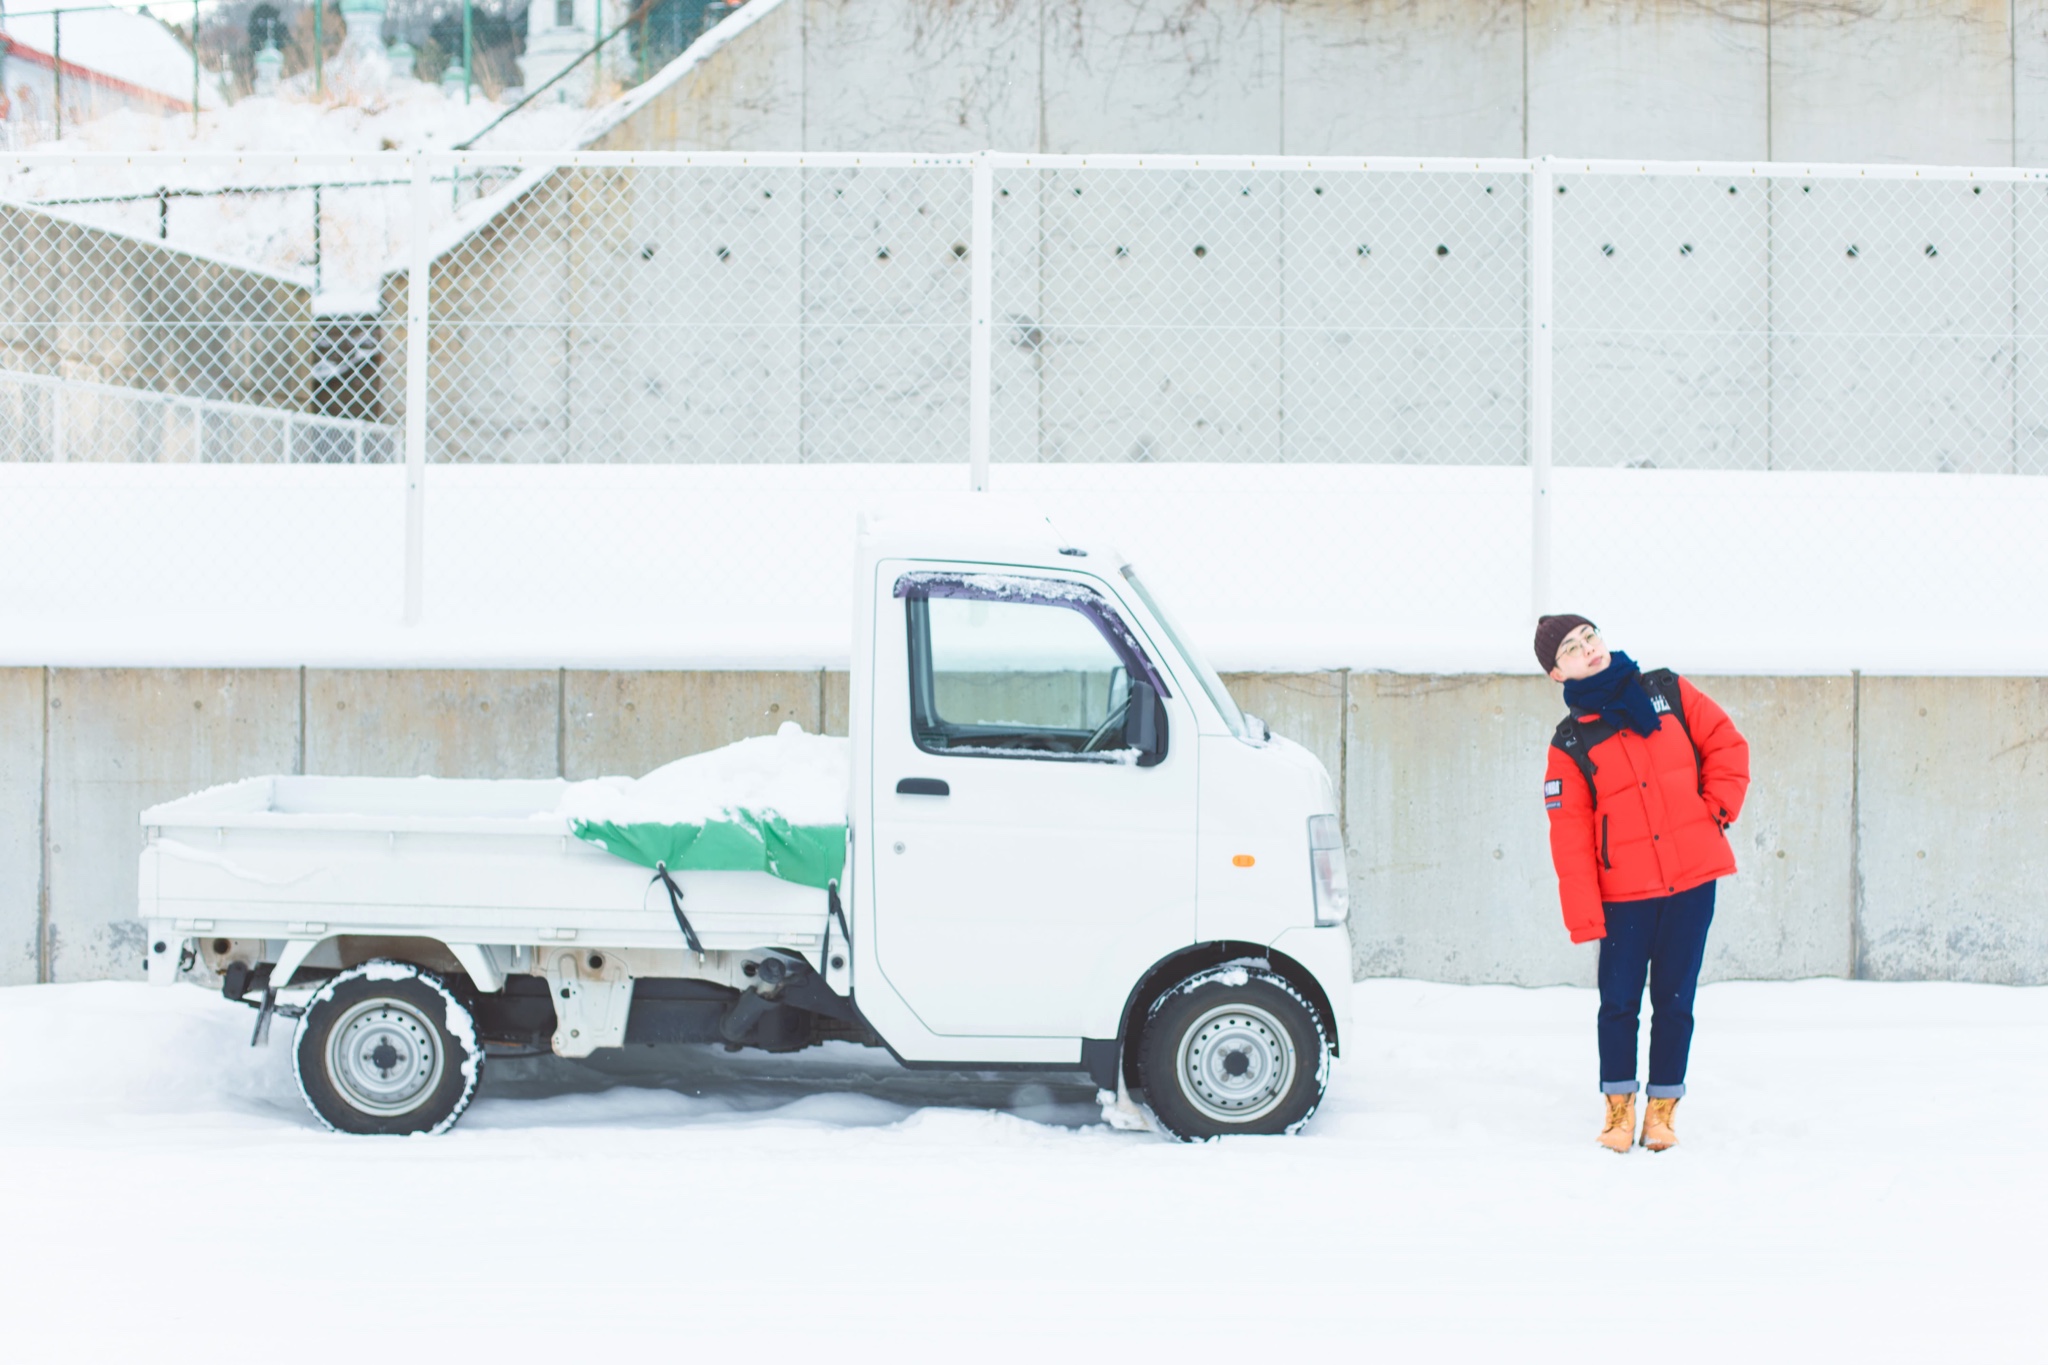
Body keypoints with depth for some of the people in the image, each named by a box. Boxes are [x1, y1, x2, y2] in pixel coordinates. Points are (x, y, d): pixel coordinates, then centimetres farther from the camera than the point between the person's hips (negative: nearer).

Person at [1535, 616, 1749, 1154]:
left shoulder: (1667, 692, 5)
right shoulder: (1570, 743, -1)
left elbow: (1726, 743, 9)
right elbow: (1570, 835, -3)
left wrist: (1717, 807, -2)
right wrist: (1583, 915, -8)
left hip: (1692, 877, 1)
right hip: (1625, 891, -1)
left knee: (1674, 999, 5)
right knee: (1619, 1001, -2)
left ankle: (1662, 1108, 15)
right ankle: (1618, 1107, 13)